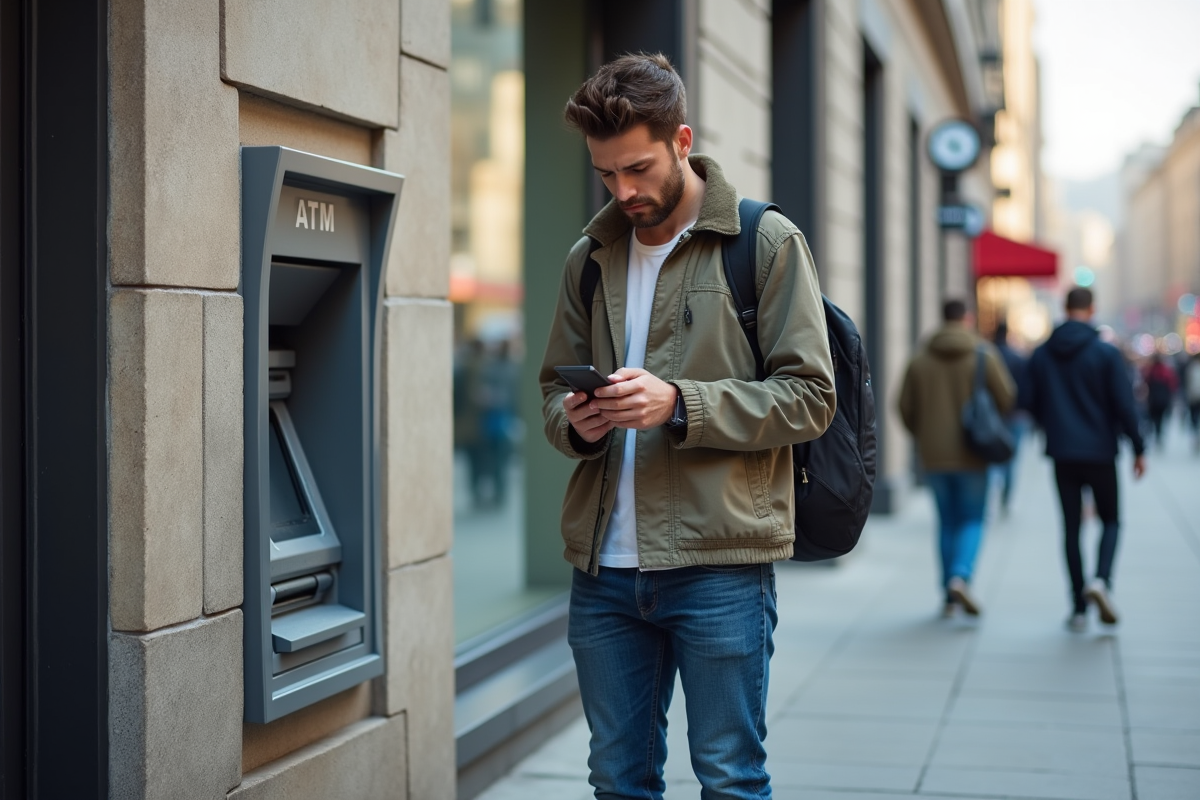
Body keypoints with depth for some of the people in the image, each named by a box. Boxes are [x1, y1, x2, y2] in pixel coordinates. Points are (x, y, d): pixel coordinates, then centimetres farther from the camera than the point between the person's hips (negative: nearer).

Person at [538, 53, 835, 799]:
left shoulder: (768, 242, -2)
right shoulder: (590, 257, 13)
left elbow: (810, 396, -6)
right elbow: (554, 386, 19)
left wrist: (679, 404, -18)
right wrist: (574, 421, -6)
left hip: (720, 563, -4)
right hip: (604, 565, 5)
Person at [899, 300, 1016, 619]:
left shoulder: (920, 359, 1)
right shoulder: (984, 354, -6)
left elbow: (905, 408, 2)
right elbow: (1007, 399, -7)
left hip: (934, 456, 2)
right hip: (972, 454, -2)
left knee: (947, 521, 12)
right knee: (972, 520, 6)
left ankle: (949, 597, 13)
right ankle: (961, 577, -18)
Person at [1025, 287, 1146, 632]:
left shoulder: (1041, 355, 2)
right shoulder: (1107, 353, -8)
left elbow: (1031, 404, 7)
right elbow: (1124, 405, -10)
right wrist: (1138, 448, 0)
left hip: (1062, 454, 2)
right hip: (1100, 452, -2)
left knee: (1071, 527, 8)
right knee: (1111, 520, 13)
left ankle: (1079, 608, 7)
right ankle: (1101, 580, -13)